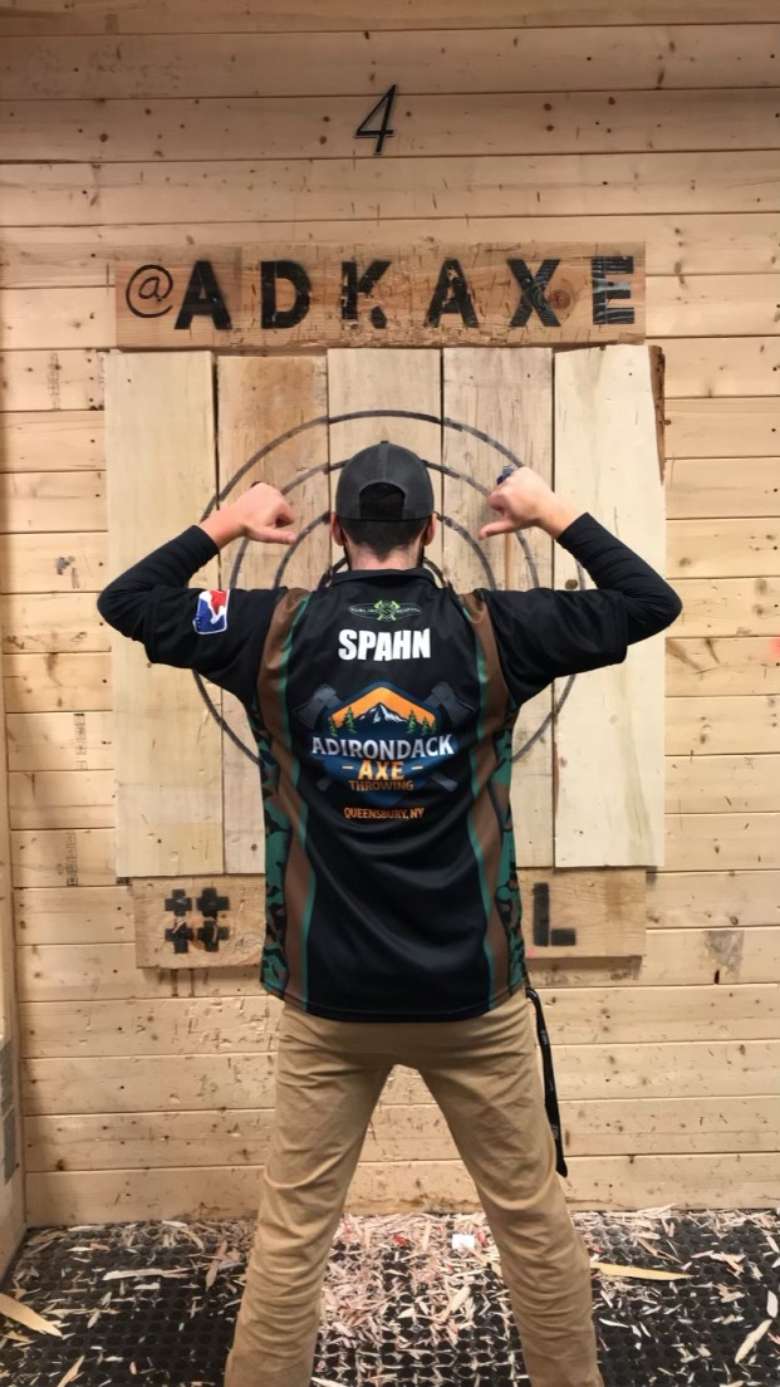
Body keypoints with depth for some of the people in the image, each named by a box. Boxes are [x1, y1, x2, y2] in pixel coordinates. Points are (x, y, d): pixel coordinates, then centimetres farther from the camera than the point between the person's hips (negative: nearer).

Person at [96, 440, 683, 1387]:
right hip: (473, 991, 0)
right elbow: (652, 602, 4)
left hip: (328, 996, 1)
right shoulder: (491, 632, -6)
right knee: (533, 1218, 17)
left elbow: (124, 602, 8)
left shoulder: (275, 633, -5)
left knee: (291, 1229, 14)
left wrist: (221, 526, 16)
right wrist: (557, 515, 12)